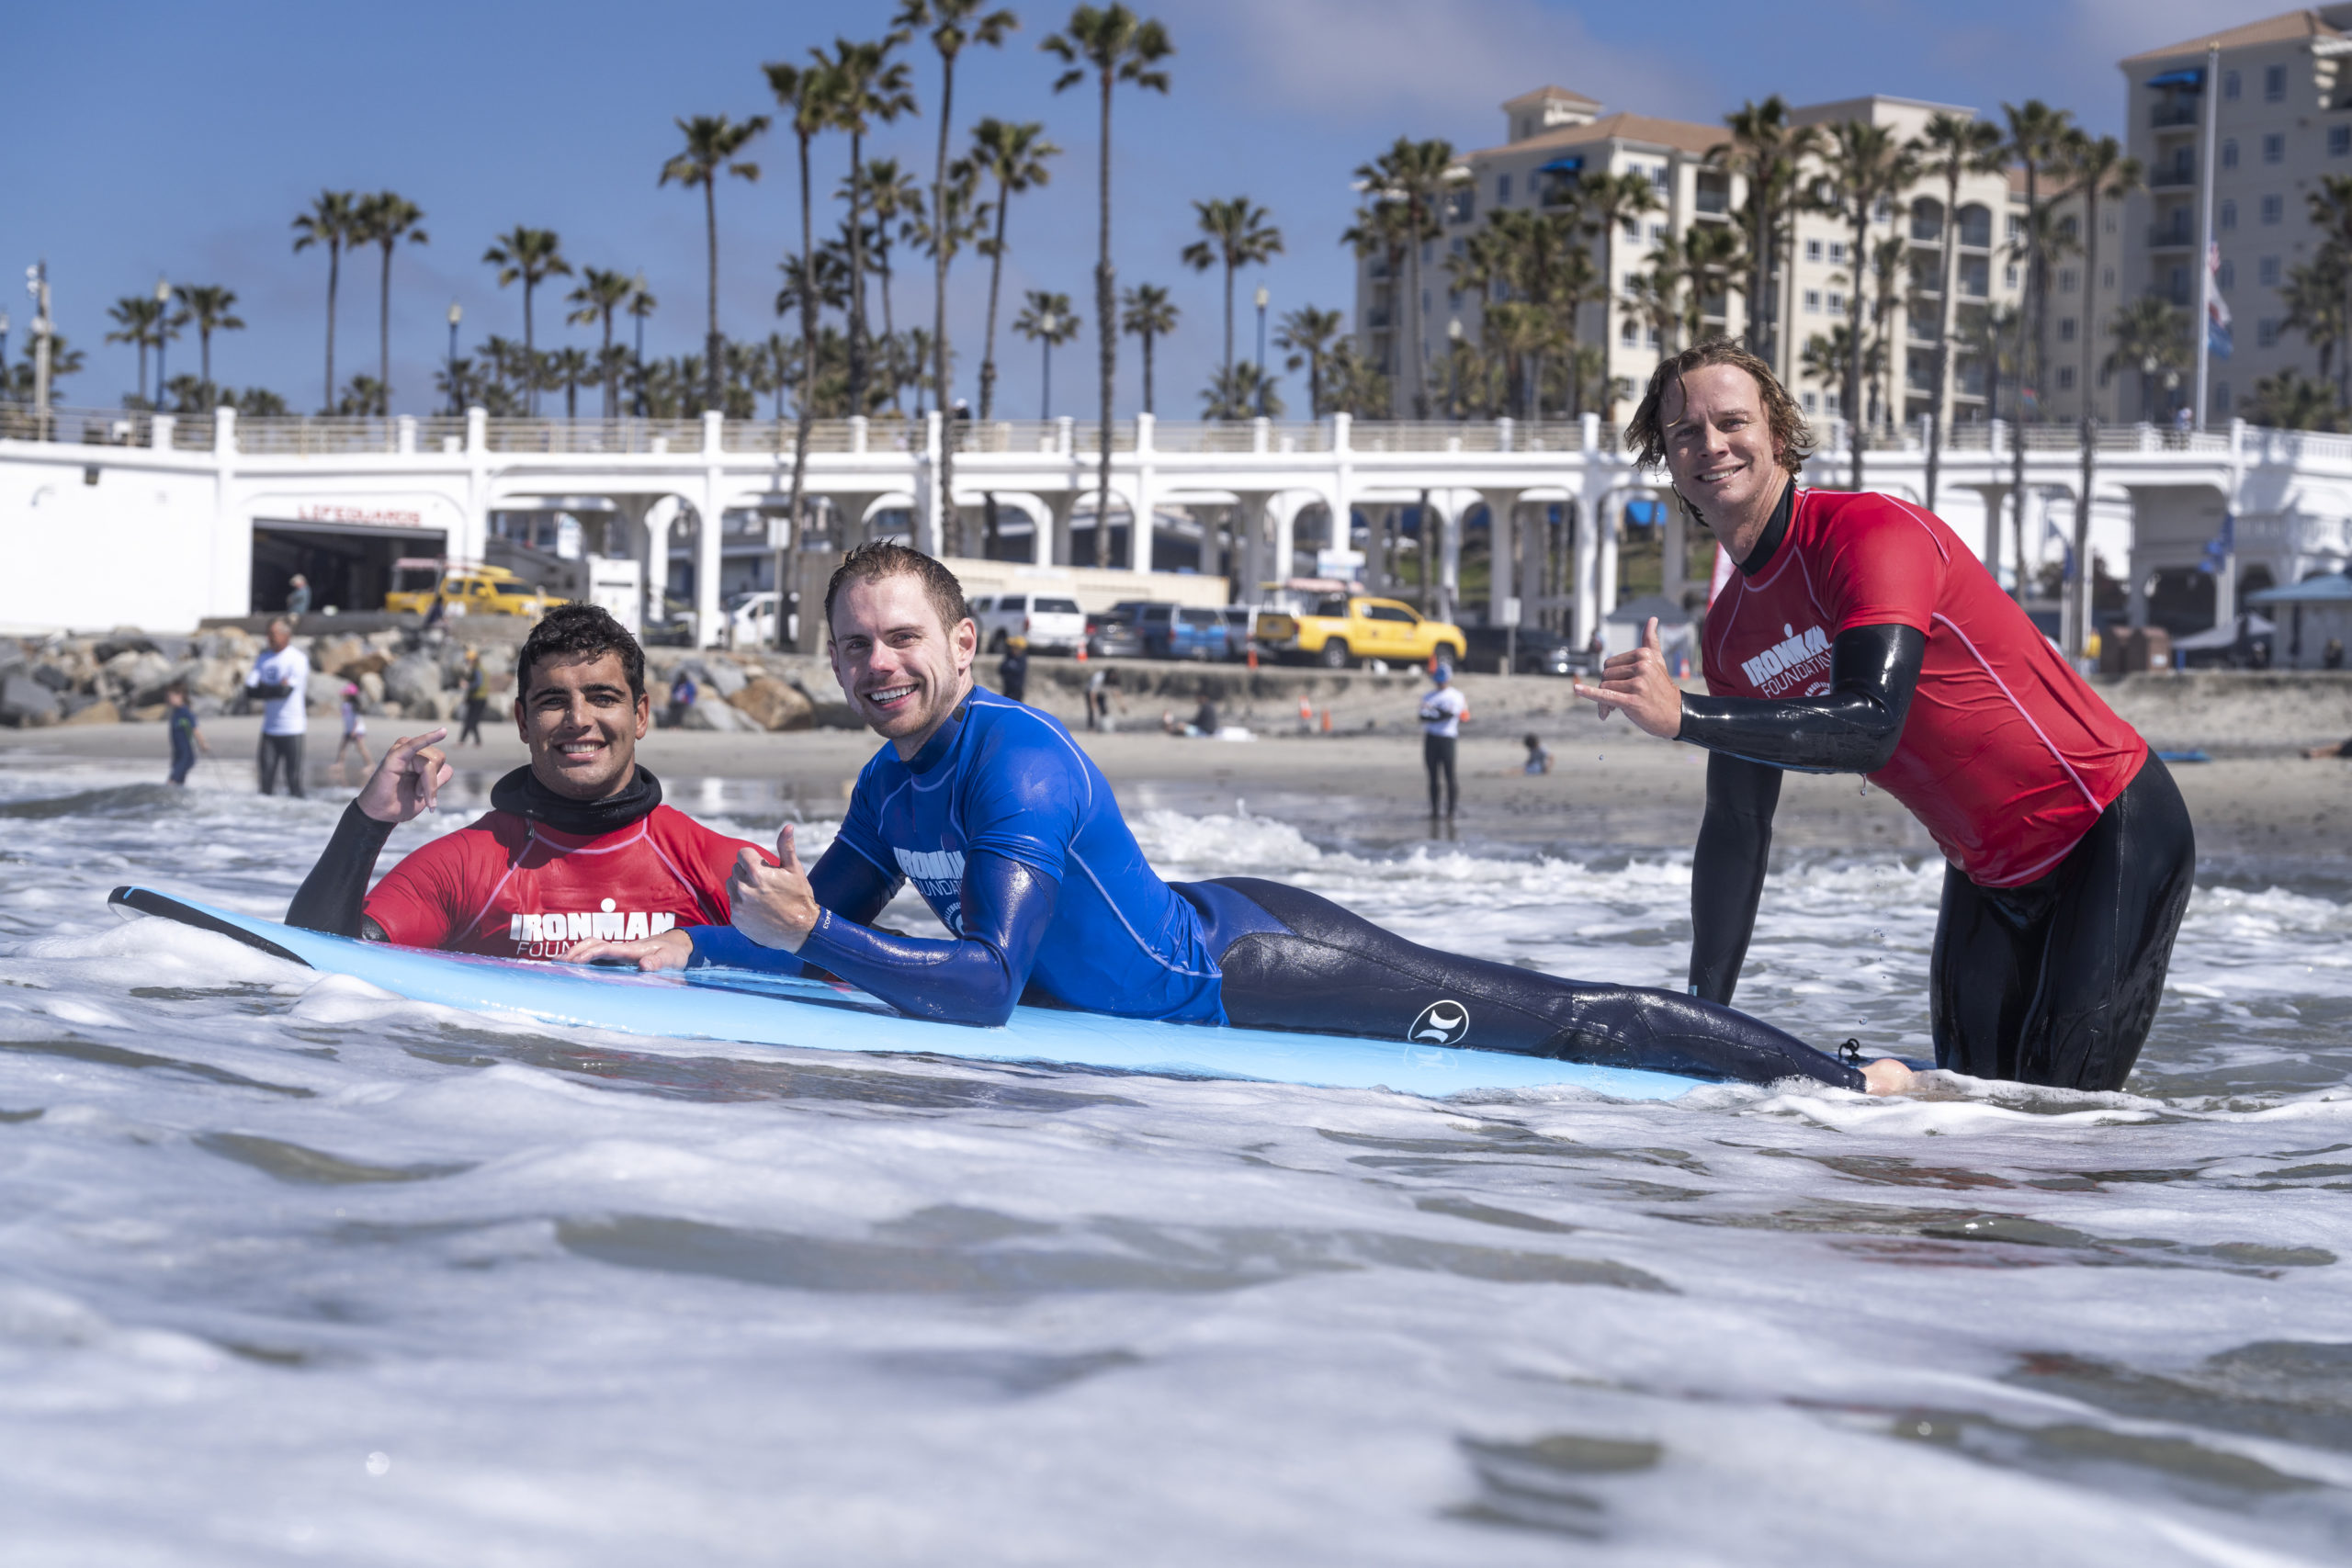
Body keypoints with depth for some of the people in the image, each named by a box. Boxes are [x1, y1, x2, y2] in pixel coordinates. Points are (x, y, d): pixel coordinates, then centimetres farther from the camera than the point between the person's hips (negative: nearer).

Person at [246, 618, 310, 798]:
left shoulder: (297, 659, -6)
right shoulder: (263, 660, 14)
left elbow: (286, 690, -15)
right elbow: (249, 690, 5)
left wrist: (262, 689, -4)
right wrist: (275, 690, -11)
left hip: (292, 729, -6)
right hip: (269, 728, 6)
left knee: (294, 781, -6)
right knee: (266, 780, 2)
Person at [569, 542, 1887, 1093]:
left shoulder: (1017, 761, -26)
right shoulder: (891, 784, 2)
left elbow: (985, 985, -33)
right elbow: (825, 924, 16)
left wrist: (808, 935, -35)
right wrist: (683, 946, 1)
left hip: (1248, 967, -9)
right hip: (1199, 930, 9)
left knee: (1567, 1026, -3)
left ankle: (1846, 1083, 8)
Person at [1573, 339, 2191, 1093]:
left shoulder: (1870, 533, -22)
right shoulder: (1730, 633, 3)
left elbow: (1871, 727, -36)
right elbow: (1736, 830, 7)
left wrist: (1682, 715, -43)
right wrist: (1702, 1014, 2)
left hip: (2113, 836, -8)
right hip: (1988, 874, 8)